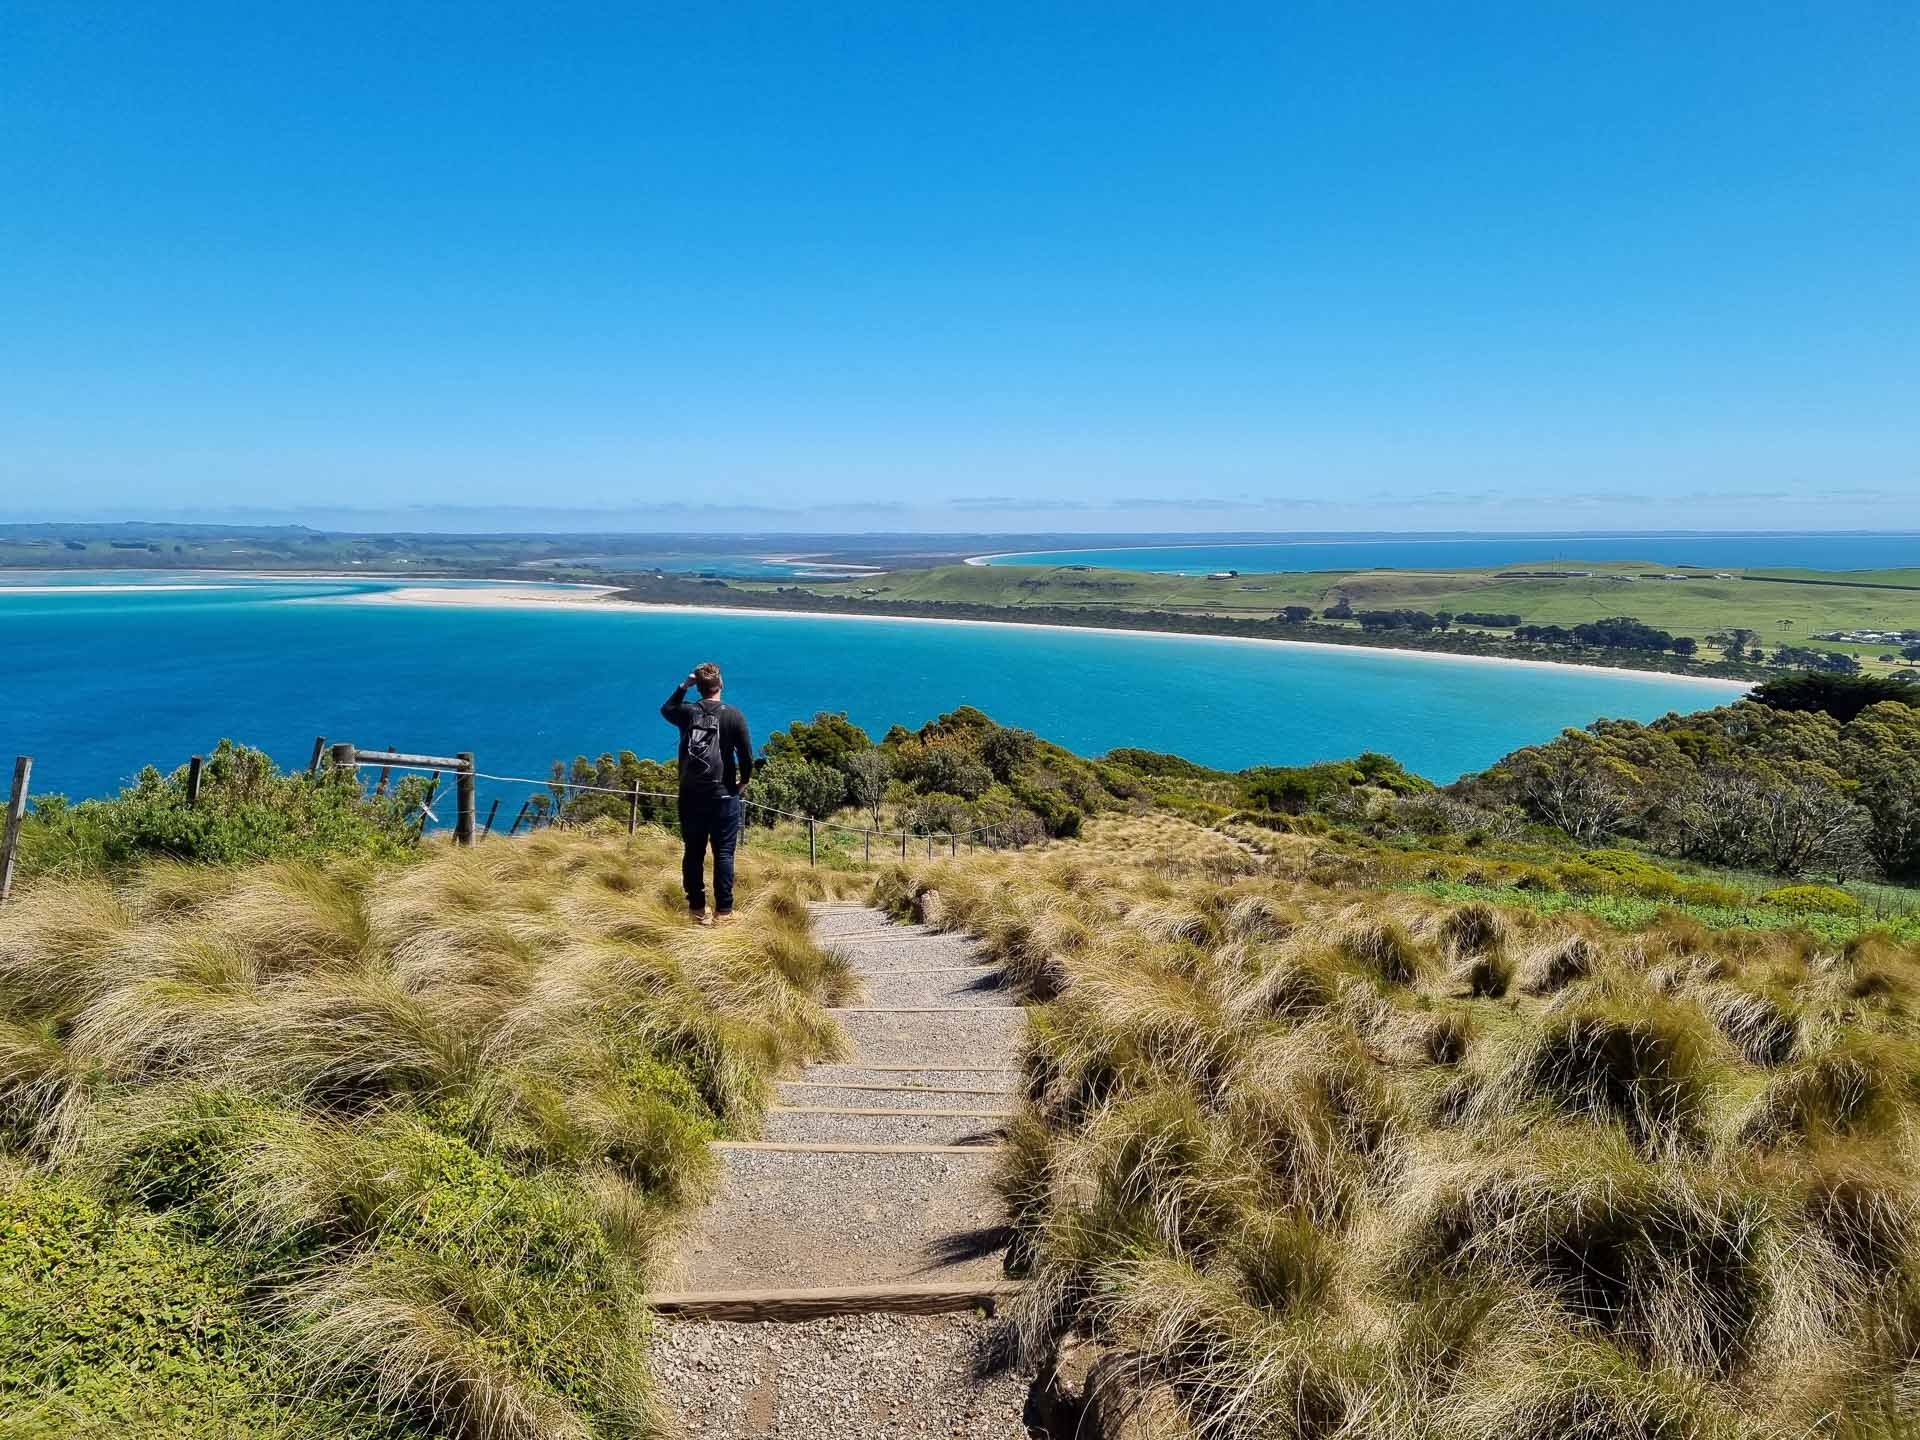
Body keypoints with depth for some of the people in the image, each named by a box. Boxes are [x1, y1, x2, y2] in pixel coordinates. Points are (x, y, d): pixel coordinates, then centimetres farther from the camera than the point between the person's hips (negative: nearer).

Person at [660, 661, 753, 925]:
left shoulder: (687, 713, 1)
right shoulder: (733, 715, -7)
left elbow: (666, 709, 25)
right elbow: (747, 756, -6)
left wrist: (684, 686, 20)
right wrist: (743, 784, 9)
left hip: (690, 796, 3)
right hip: (723, 796, -3)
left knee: (693, 853, 10)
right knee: (723, 853, 1)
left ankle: (697, 909, 15)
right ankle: (723, 911, 0)